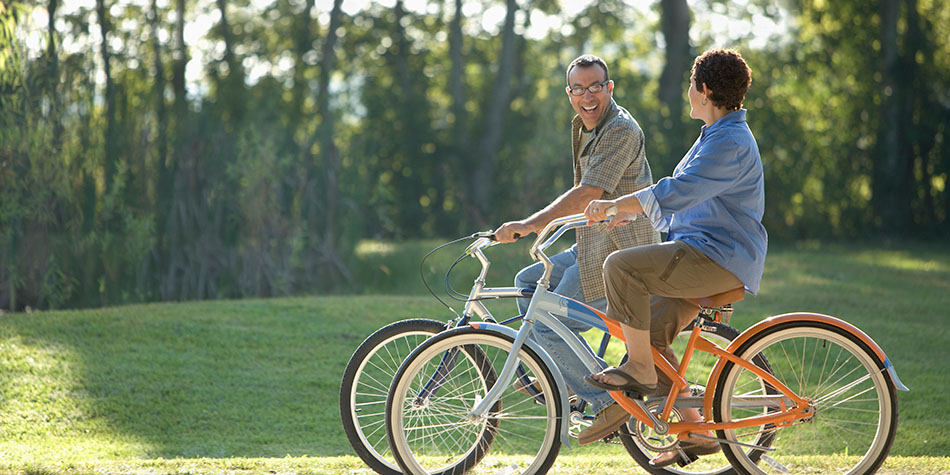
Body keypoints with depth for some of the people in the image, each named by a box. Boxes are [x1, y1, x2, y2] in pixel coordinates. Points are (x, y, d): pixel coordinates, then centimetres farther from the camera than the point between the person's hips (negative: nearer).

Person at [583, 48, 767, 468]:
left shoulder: (730, 142, -16)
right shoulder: (716, 135, 20)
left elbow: (676, 192, -27)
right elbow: (679, 193, 27)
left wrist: (613, 205, -27)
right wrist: (624, 213, 17)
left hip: (720, 259, -11)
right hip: (701, 255, 11)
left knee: (621, 266, -23)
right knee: (652, 334, 7)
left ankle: (639, 369, -12)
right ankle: (695, 431, 13)